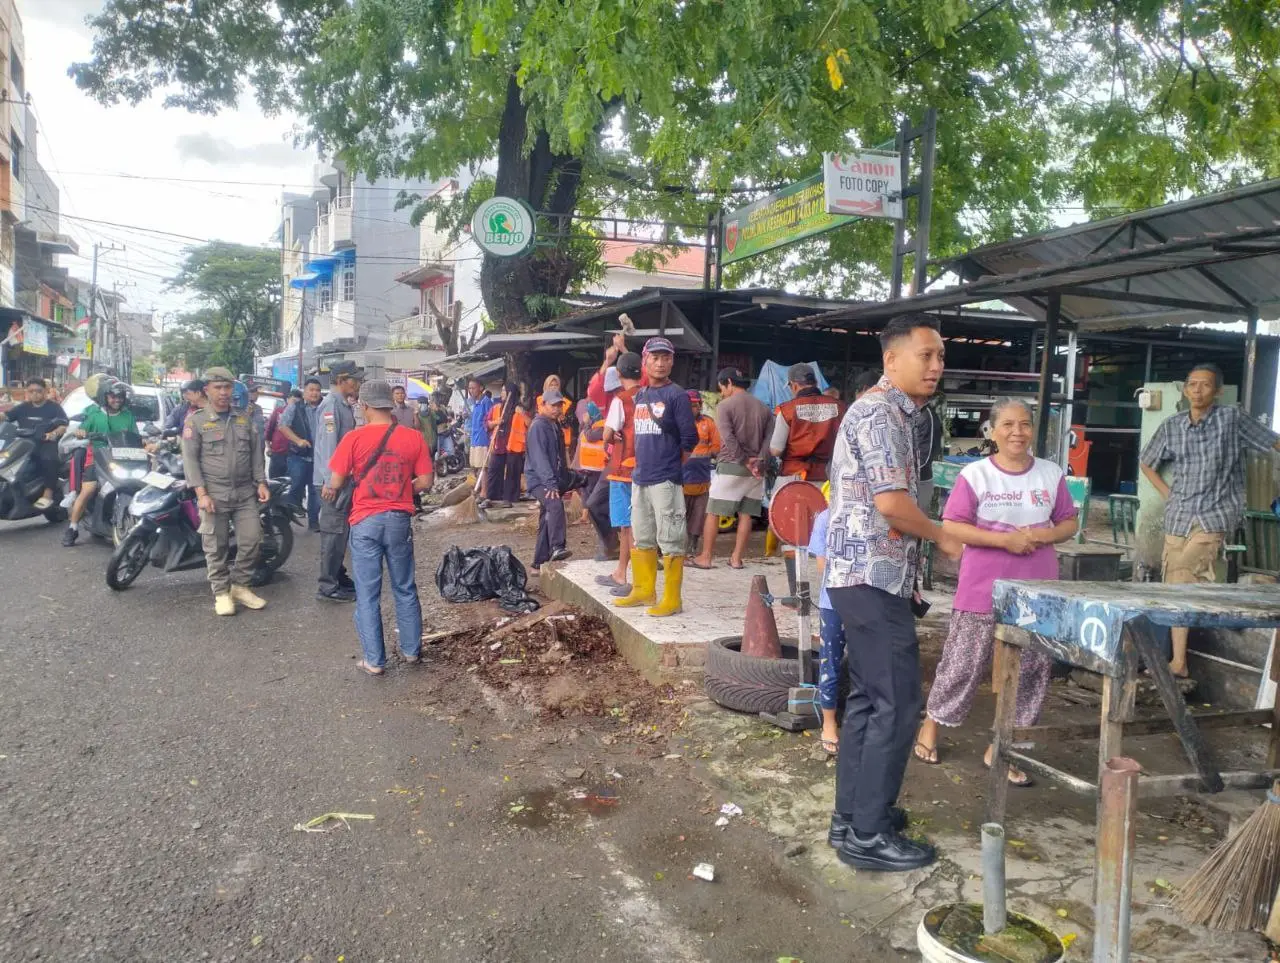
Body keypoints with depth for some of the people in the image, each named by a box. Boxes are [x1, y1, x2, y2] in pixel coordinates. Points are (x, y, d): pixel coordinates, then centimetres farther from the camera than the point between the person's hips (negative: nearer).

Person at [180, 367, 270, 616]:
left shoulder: (244, 418, 12)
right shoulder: (196, 421, 0)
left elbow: (257, 453, 14)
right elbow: (190, 459, -5)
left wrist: (261, 482, 4)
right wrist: (201, 493, -13)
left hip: (245, 493, 3)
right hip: (213, 494, -3)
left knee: (252, 540, 0)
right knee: (216, 547, 1)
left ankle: (239, 585, 17)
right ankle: (221, 592, 14)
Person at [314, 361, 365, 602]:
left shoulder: (344, 404, 14)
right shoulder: (331, 404, -15)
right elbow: (327, 444, -22)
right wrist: (330, 481, -25)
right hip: (332, 480, -10)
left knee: (341, 530, 17)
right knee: (334, 532, -6)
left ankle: (338, 577, 28)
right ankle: (328, 587, -1)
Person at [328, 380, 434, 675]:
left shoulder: (354, 437, -8)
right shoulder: (413, 437, -3)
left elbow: (336, 482, -6)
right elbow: (425, 482, -1)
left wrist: (331, 489, 16)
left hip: (365, 520, -2)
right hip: (400, 519, 2)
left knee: (368, 594, 6)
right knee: (405, 589, 16)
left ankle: (373, 660, 11)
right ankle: (412, 650, 26)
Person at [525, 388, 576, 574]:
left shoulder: (556, 426, 17)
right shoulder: (538, 426, -11)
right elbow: (539, 458, -21)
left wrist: (567, 480, 21)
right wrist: (551, 483, -29)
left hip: (554, 482, 9)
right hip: (540, 481, -9)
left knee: (546, 523, 10)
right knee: (556, 505, -34)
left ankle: (540, 564, 16)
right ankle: (557, 548, -44)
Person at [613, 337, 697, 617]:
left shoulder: (676, 395, -8)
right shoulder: (640, 395, 12)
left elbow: (690, 439, -9)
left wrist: (671, 466, -1)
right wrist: (641, 465, 13)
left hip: (666, 481, -8)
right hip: (640, 479, 8)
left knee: (670, 541, -3)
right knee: (641, 539, 16)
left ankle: (671, 599, 4)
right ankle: (643, 590, 29)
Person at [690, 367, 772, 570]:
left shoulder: (725, 406, -6)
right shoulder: (763, 407, 11)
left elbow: (729, 439, -17)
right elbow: (770, 437, 1)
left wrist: (745, 461, -13)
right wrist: (759, 459, -7)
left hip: (730, 466, -5)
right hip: (755, 470, 5)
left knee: (713, 513, 3)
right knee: (746, 515, 8)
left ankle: (705, 557, 5)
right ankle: (736, 558, 10)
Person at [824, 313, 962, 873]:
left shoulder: (892, 413, 18)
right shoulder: (880, 412, -14)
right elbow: (891, 502, -22)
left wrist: (916, 558, 21)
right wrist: (943, 537, -6)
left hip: (869, 577, 10)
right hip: (873, 579, -10)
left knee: (868, 699, 15)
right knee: (897, 704, -5)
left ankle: (852, 815, 24)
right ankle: (868, 834, 3)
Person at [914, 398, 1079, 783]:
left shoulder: (1052, 474, 5)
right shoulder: (974, 474, -7)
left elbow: (1068, 524, 11)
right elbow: (951, 527, -10)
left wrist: (1043, 536, -10)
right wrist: (1004, 539, -18)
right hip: (982, 592, -4)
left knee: (1030, 670, 8)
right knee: (963, 663, 6)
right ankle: (932, 723, 28)